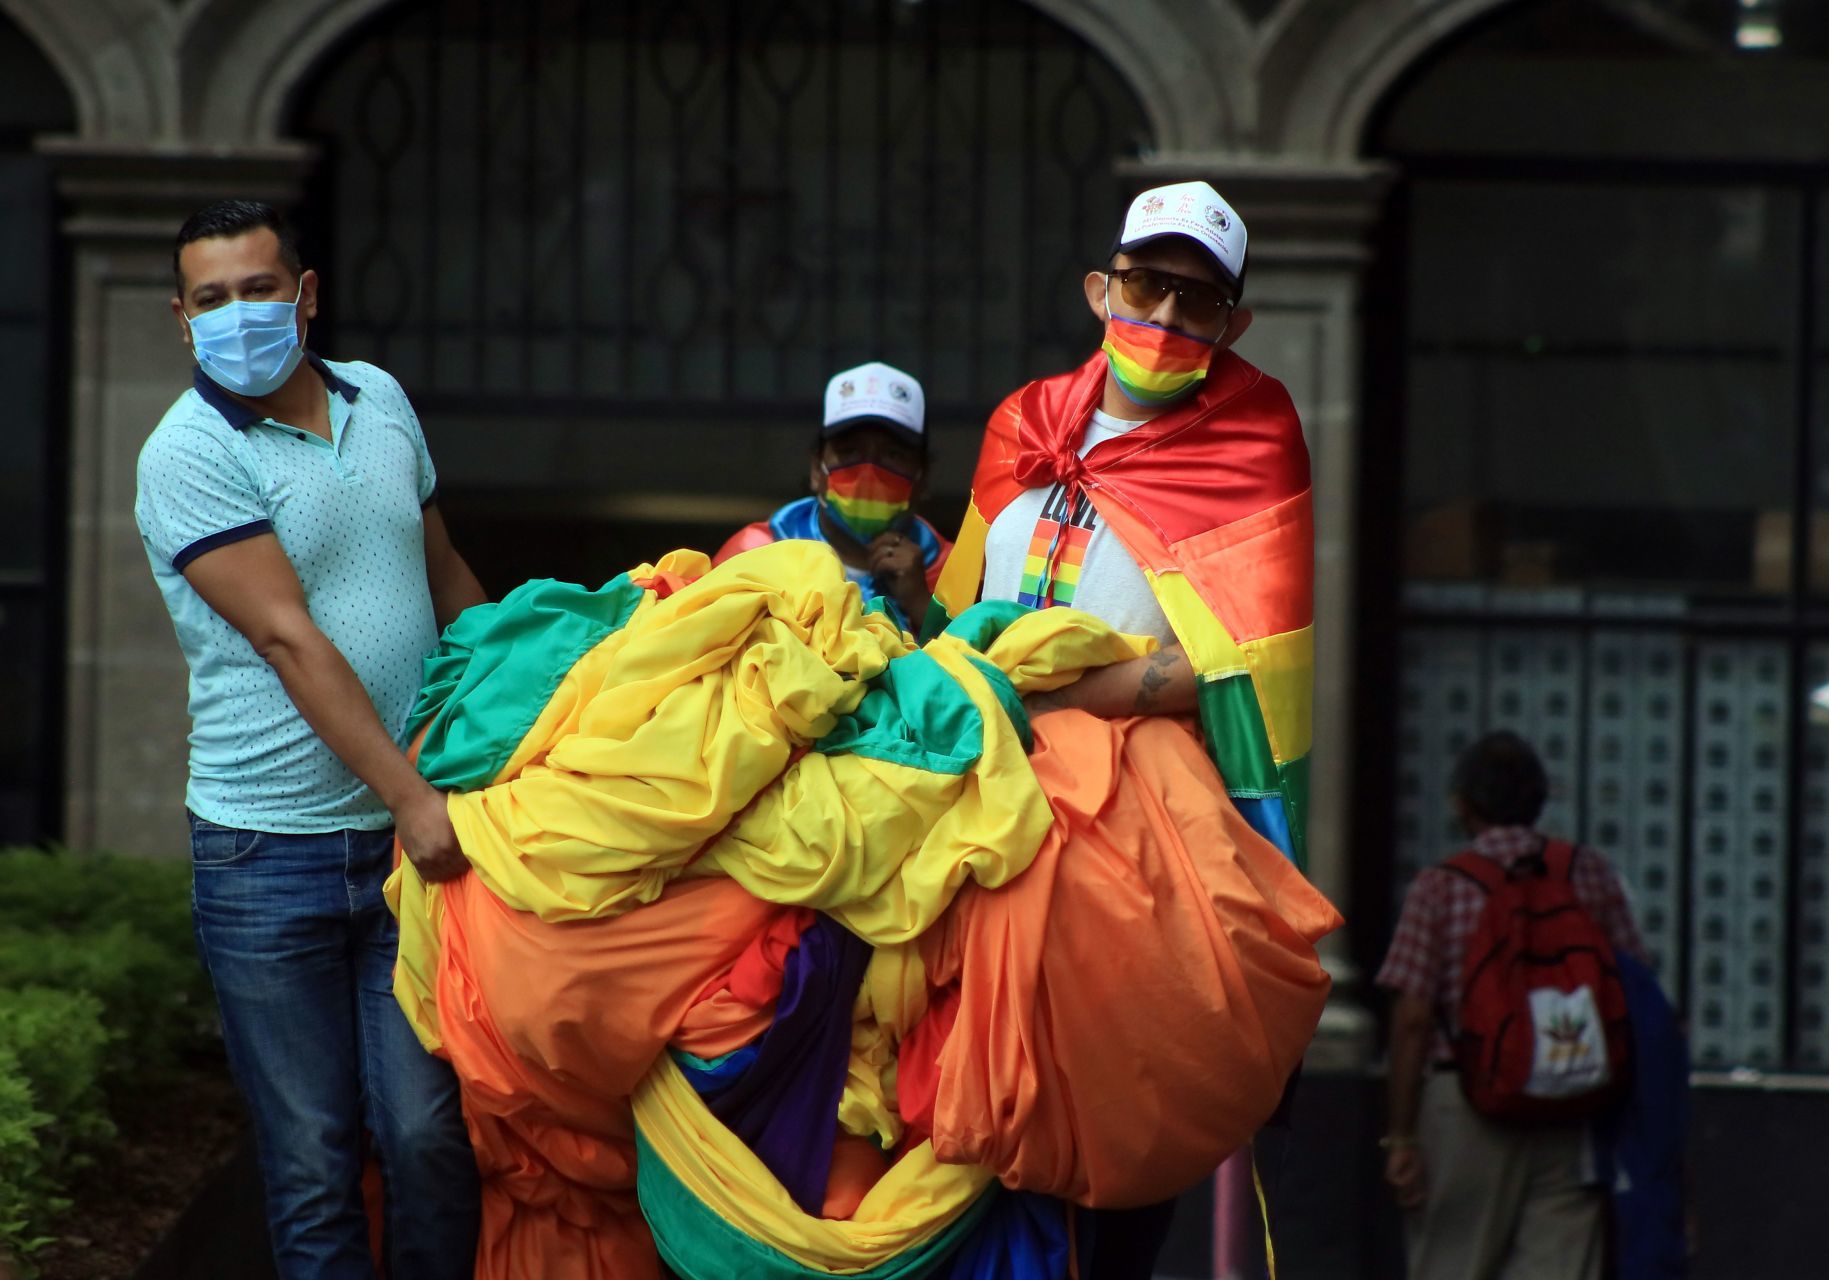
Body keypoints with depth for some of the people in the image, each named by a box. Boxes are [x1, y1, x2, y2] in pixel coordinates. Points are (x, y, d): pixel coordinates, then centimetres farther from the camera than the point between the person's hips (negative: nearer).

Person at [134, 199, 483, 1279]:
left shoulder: (379, 401, 9)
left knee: (426, 1129, -2)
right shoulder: (190, 457, -10)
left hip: (413, 834, 4)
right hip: (271, 855, -4)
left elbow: (445, 575, 23)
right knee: (312, 1152, 0)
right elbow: (288, 639, -17)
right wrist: (412, 798, -22)